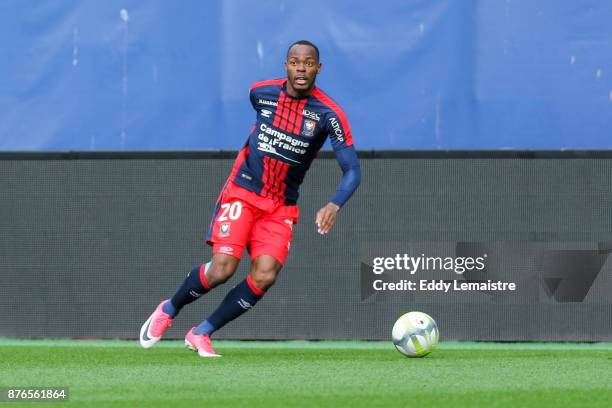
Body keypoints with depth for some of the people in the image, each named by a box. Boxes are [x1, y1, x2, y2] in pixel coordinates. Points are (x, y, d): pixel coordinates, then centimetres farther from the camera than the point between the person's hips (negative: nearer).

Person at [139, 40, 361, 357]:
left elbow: (352, 171, -17)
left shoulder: (329, 114, -12)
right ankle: (168, 311, 8)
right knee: (223, 268, -20)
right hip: (241, 192, -1)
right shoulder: (261, 92, -5)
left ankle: (201, 334, -1)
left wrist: (334, 206, -32)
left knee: (264, 276, -19)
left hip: (281, 207, 1)